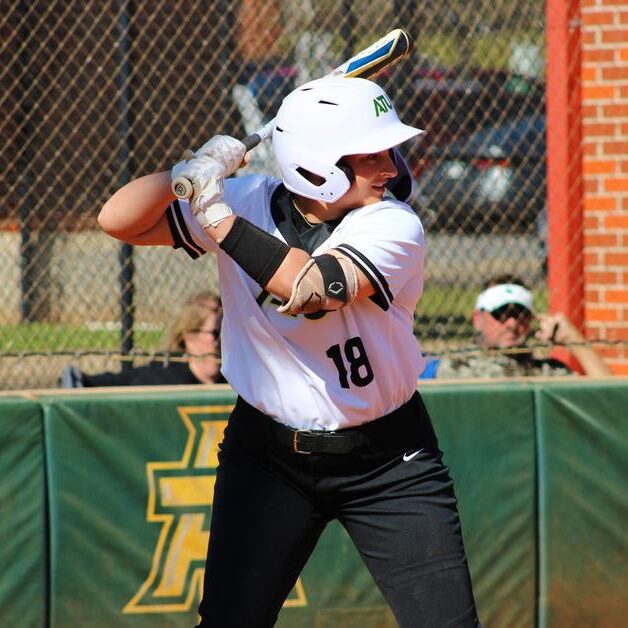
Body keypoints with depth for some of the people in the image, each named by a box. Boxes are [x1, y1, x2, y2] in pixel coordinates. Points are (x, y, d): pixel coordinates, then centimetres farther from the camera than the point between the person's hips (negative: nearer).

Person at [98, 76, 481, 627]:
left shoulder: (393, 225, -16)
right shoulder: (246, 201, -6)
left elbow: (312, 290, -33)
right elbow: (119, 221, -7)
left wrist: (218, 217, -28)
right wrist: (191, 171, -23)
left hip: (387, 458, -2)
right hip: (267, 454, 2)